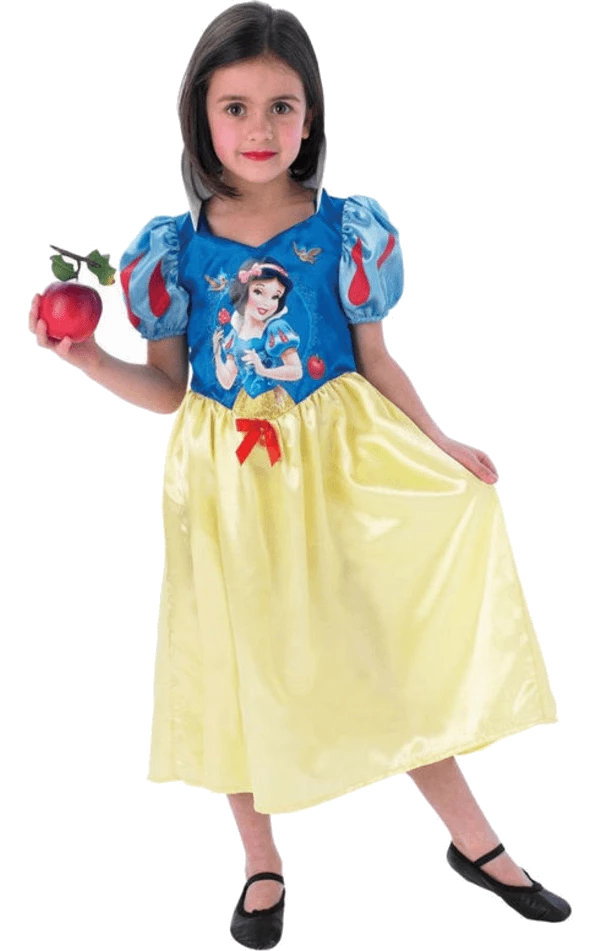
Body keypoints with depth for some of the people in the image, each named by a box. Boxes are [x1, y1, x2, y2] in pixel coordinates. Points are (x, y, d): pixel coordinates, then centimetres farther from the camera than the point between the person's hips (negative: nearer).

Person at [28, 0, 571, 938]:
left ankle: (473, 840, 23)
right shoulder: (174, 249, -4)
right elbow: (168, 388, 1)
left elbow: (375, 361, 3)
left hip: (340, 466, -1)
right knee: (243, 663, 11)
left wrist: (443, 448, 0)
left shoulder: (346, 230, -5)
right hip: (228, 480, 1)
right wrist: (91, 362, -14)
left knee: (399, 641, 4)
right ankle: (262, 864, 30)